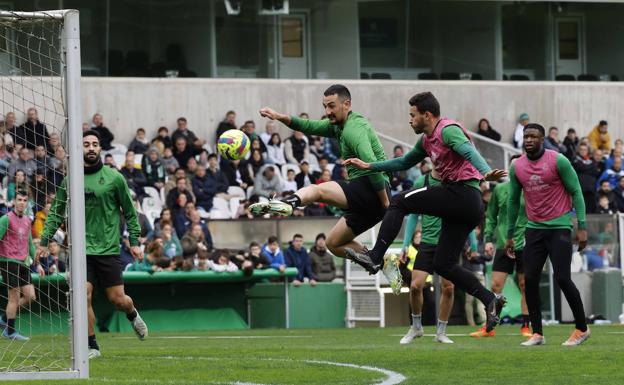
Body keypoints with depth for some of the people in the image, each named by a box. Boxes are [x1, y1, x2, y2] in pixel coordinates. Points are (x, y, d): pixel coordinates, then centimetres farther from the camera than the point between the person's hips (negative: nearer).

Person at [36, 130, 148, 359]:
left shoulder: (114, 178, -1)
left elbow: (129, 212, 6)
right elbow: (56, 213, 10)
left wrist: (134, 241, 1)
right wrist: (44, 241, 4)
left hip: (108, 249, -1)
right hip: (82, 250, 1)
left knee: (117, 299, 1)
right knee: (84, 298, -10)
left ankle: (132, 315, 36)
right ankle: (92, 347, 3)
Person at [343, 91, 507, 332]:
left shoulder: (448, 130, -7)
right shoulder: (426, 140, 22)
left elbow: (469, 151, -25)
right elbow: (405, 163, 37)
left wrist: (485, 173, -44)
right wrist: (369, 166, 34)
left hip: (462, 193, -10)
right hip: (466, 206, 10)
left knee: (399, 202, -8)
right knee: (443, 265, 8)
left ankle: (374, 257, -11)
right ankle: (490, 299, 5)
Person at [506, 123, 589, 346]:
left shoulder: (558, 161, -8)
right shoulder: (517, 166, 5)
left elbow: (576, 192, -5)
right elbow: (513, 201, 15)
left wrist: (582, 227, -10)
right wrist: (510, 235, 16)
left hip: (559, 227, -5)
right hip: (534, 228, 5)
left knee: (562, 278, -11)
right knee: (530, 279, -3)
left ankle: (582, 329, 3)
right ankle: (537, 334, 6)